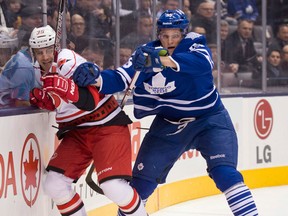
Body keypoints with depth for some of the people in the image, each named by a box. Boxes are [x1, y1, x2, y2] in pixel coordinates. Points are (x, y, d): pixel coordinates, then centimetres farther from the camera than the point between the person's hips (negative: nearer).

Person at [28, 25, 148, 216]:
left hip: (107, 127, -8)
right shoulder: (44, 72, 8)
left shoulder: (69, 61, -16)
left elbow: (90, 101, -27)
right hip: (76, 133, 8)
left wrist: (66, 88, -44)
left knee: (114, 186, -21)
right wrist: (43, 100, 2)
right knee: (54, 184, -6)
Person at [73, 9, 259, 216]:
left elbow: (202, 63, -41)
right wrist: (95, 79, -36)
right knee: (143, 176, 3)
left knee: (224, 173, -20)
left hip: (208, 119, -3)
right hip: (169, 123, 3)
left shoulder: (194, 44, -17)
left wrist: (164, 60, -56)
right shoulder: (147, 53, -9)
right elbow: (120, 79, -14)